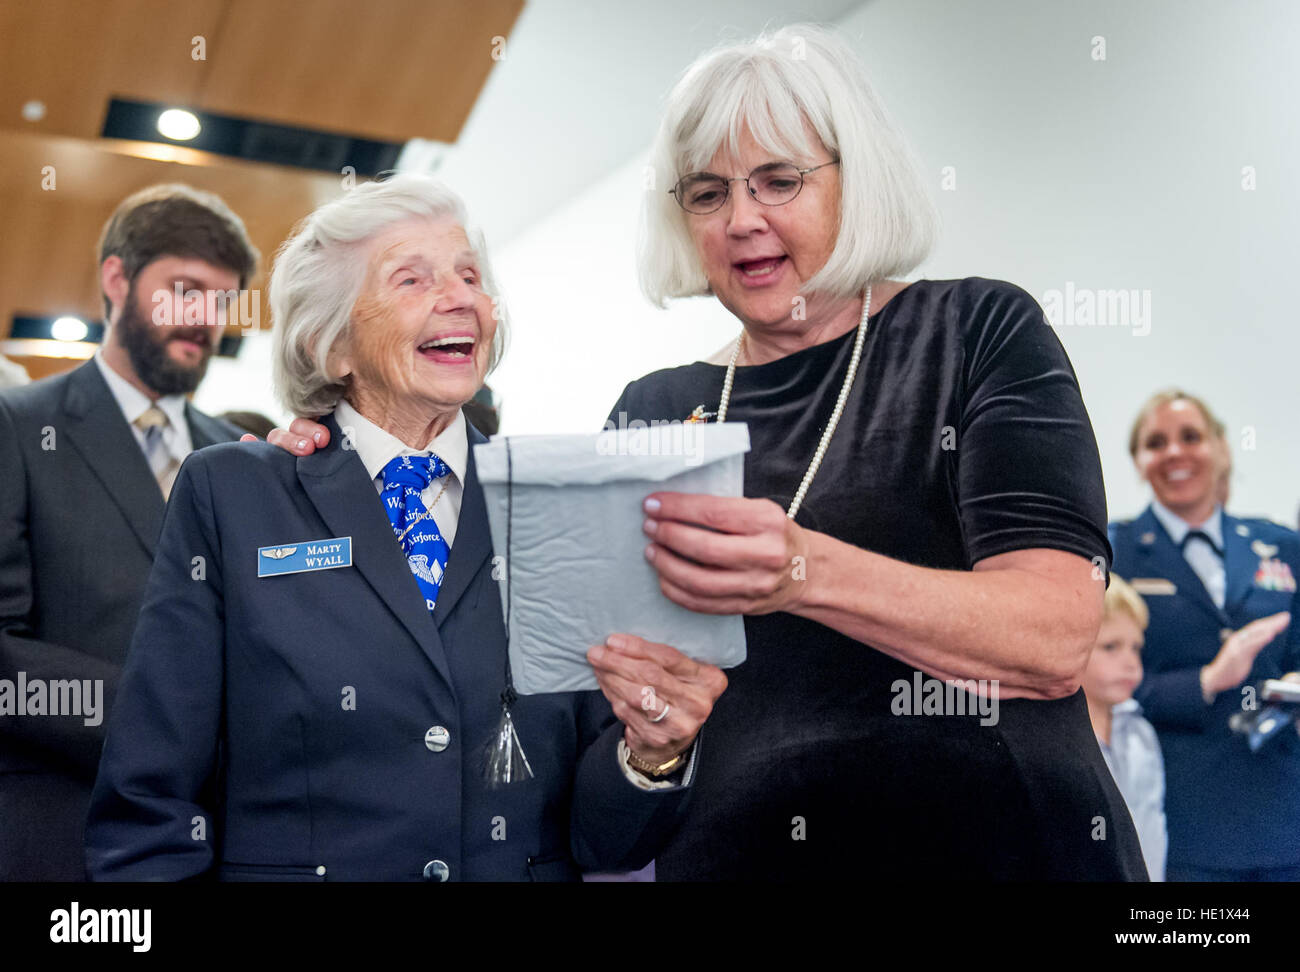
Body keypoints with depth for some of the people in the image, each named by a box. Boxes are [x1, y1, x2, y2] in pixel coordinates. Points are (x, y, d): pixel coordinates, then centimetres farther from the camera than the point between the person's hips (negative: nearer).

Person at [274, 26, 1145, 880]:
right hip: (723, 854, 3)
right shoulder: (655, 411, 6)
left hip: (994, 844, -3)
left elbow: (1056, 639, -16)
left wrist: (808, 573, -31)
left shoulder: (978, 331, -4)